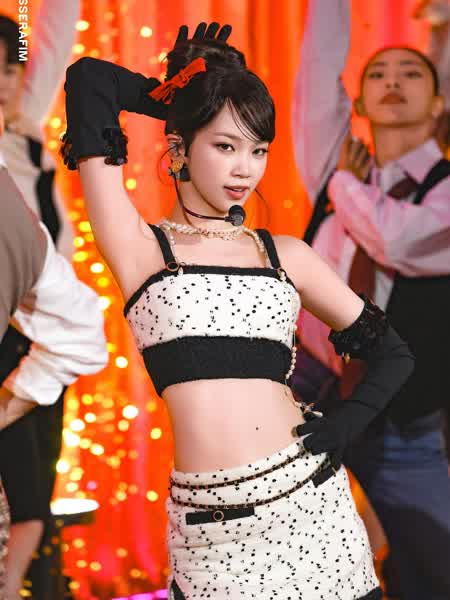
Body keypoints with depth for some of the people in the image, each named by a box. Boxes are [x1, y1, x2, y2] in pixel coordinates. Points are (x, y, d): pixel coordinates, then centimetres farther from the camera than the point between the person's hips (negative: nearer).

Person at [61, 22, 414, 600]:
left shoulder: (283, 254, 10)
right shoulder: (141, 248, 1)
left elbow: (392, 352, 17)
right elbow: (89, 80, -4)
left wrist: (347, 423, 0)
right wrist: (180, 96, 13)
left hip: (310, 501, 3)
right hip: (211, 526, -2)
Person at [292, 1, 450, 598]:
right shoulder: (339, 171, 4)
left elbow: (398, 241, -24)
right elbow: (320, 62, 0)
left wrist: (344, 183, -7)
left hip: (400, 427, -2)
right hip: (308, 396, 2)